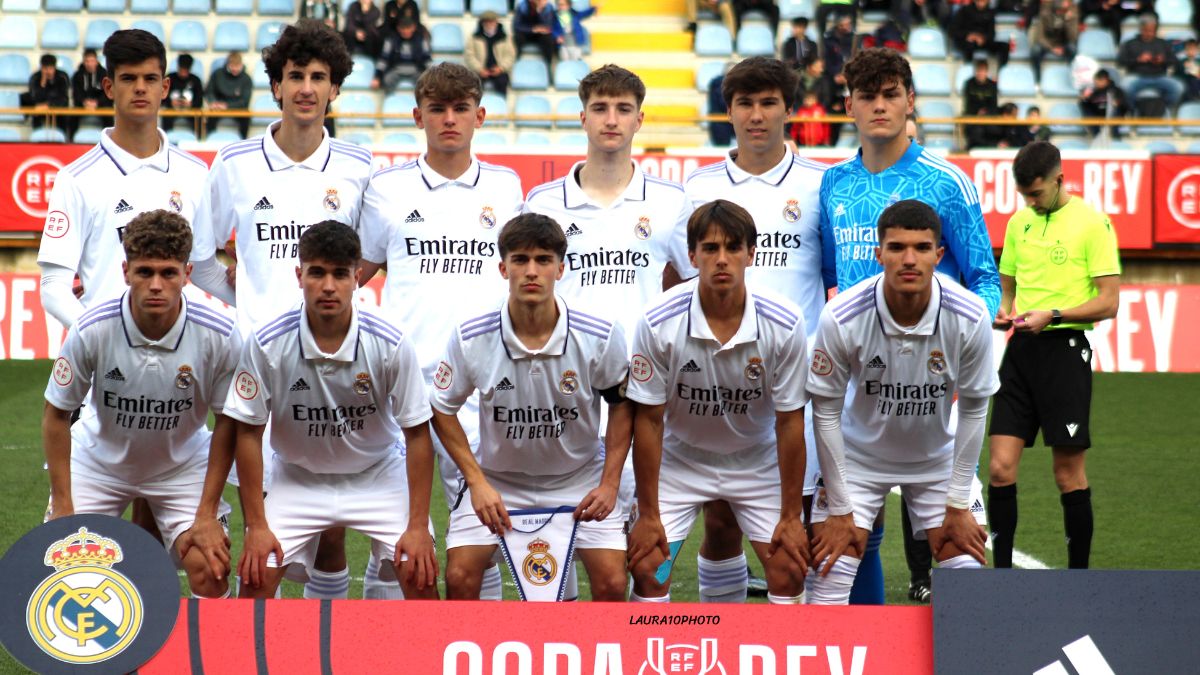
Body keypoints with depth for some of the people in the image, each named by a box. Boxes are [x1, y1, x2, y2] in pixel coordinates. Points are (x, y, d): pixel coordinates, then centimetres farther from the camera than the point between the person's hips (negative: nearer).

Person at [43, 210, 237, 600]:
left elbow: (227, 421, -10)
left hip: (182, 465, 0)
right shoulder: (91, 331, -27)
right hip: (99, 461, 0)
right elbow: (57, 415, -12)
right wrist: (63, 507, -11)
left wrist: (209, 511, -10)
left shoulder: (218, 337, -26)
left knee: (209, 571, -14)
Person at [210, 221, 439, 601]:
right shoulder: (266, 345, -20)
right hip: (297, 479, 0)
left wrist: (418, 525, -14)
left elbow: (417, 435, -11)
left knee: (421, 576, -14)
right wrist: (256, 525, -12)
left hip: (377, 475, 0)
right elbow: (248, 434, -10)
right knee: (255, 576, -13)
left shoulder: (390, 345, -20)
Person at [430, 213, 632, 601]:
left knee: (611, 582, -13)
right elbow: (442, 410, -4)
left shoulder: (600, 337, -20)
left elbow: (622, 405, -3)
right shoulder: (470, 338, -19)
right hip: (497, 478, 0)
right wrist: (477, 482, -12)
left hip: (579, 478, 0)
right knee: (459, 576, -14)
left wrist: (609, 483, -9)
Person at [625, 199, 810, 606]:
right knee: (646, 568, -11)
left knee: (789, 569, -9)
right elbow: (648, 420, -14)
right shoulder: (658, 322, -23)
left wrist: (791, 515, -9)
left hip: (757, 461, 0)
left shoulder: (784, 324, -21)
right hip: (679, 460, 0)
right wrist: (648, 514, -11)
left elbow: (789, 421, -12)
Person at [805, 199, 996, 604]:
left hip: (939, 460, 1)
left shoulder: (971, 318, -23)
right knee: (828, 572, -9)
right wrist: (839, 508, -11)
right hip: (858, 458, -1)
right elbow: (826, 411, -15)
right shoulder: (840, 319, -27)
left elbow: (974, 407, -9)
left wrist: (958, 505, -6)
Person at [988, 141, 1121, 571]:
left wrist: (1052, 315, -19)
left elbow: (1108, 302, -9)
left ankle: (1078, 575, 11)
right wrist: (1005, 312, 1)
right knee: (1001, 467, -2)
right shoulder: (1018, 223, 13)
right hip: (1021, 348, 5)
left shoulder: (1092, 223, -6)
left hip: (1064, 348, -5)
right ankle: (1001, 572, 4)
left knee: (1069, 473, 1)